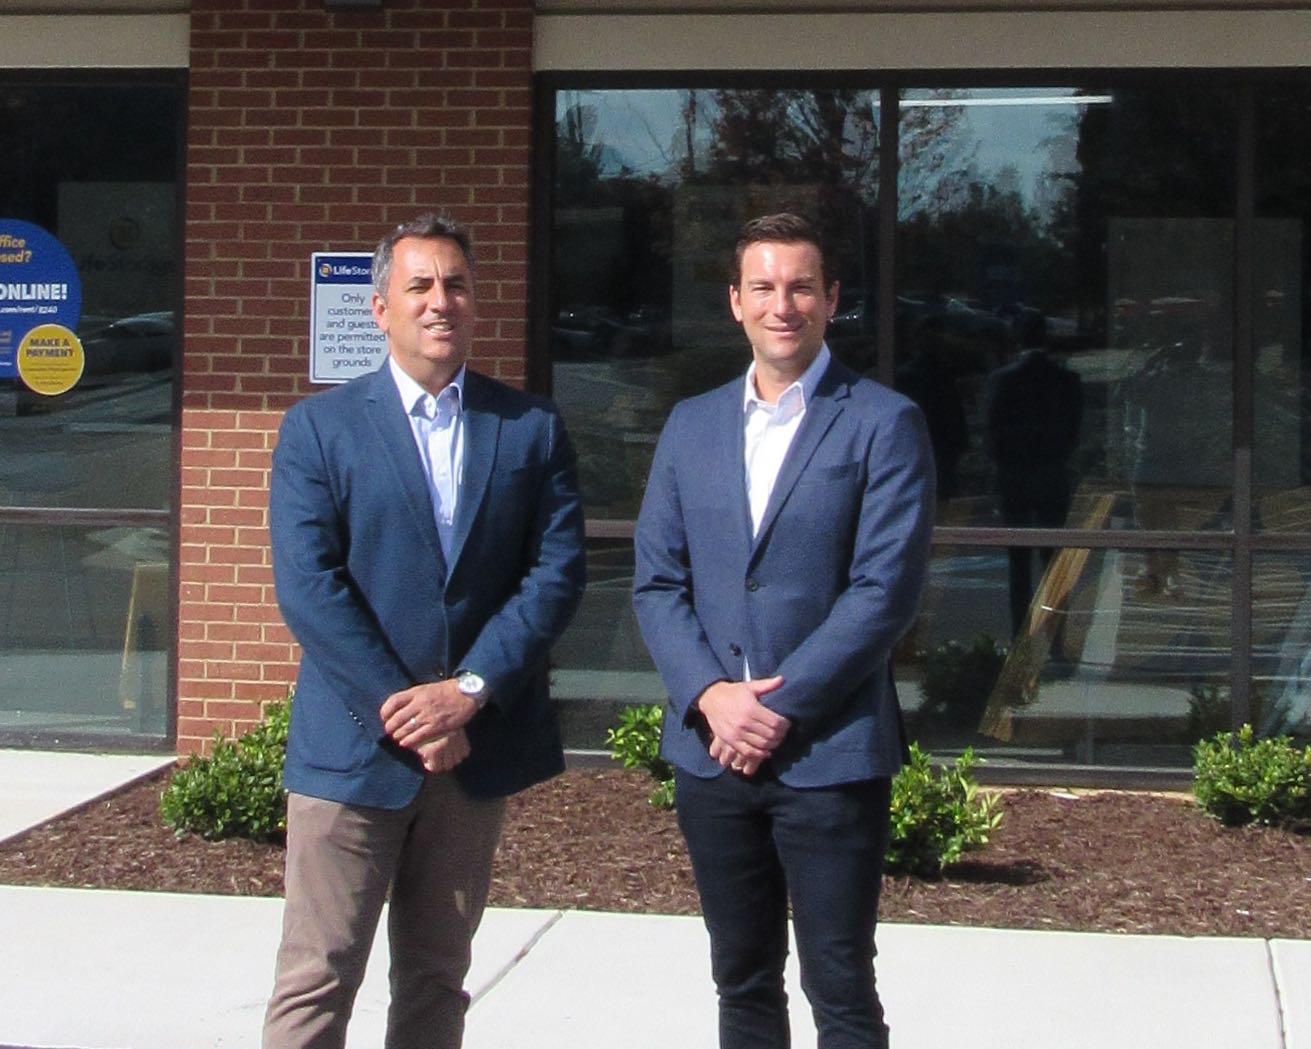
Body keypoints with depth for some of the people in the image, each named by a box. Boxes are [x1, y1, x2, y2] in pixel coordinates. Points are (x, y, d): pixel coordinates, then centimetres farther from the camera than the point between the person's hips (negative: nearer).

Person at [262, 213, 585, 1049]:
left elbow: (557, 571, -1)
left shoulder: (533, 429, 7)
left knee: (437, 979, 12)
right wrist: (402, 711, -14)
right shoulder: (319, 429, 1)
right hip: (353, 750, -2)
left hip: (476, 748, 2)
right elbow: (308, 588, -7)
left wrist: (471, 690, -13)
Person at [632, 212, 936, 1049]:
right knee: (742, 981, 13)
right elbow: (657, 581, 8)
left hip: (829, 753, -5)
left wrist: (780, 708, -15)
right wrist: (710, 696, -9)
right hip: (712, 751, 5)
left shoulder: (884, 424, -3)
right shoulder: (692, 425, 12)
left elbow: (885, 591, -11)